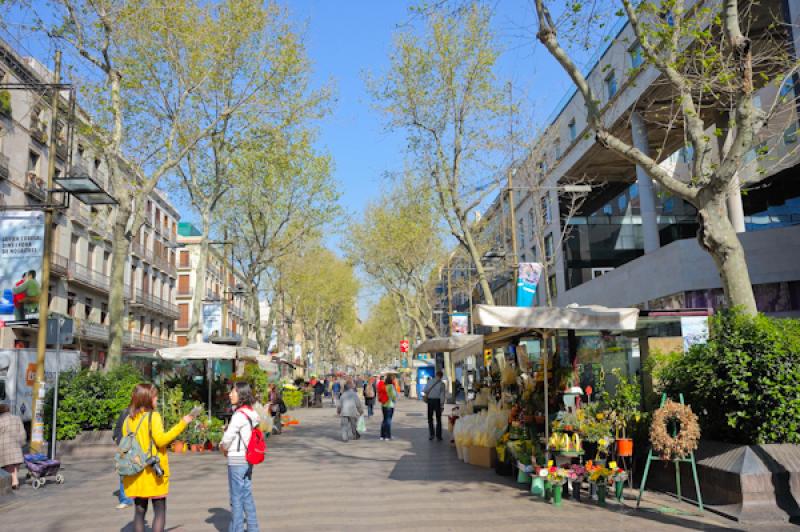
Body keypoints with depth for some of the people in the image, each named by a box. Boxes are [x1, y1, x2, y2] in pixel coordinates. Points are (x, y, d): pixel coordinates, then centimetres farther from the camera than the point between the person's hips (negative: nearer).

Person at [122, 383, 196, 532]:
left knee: (139, 511, 11)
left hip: (136, 471, 6)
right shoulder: (153, 416, -11)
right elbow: (161, 440, -20)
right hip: (153, 470, -5)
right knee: (160, 511, 3)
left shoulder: (129, 419, 6)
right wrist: (182, 423, -18)